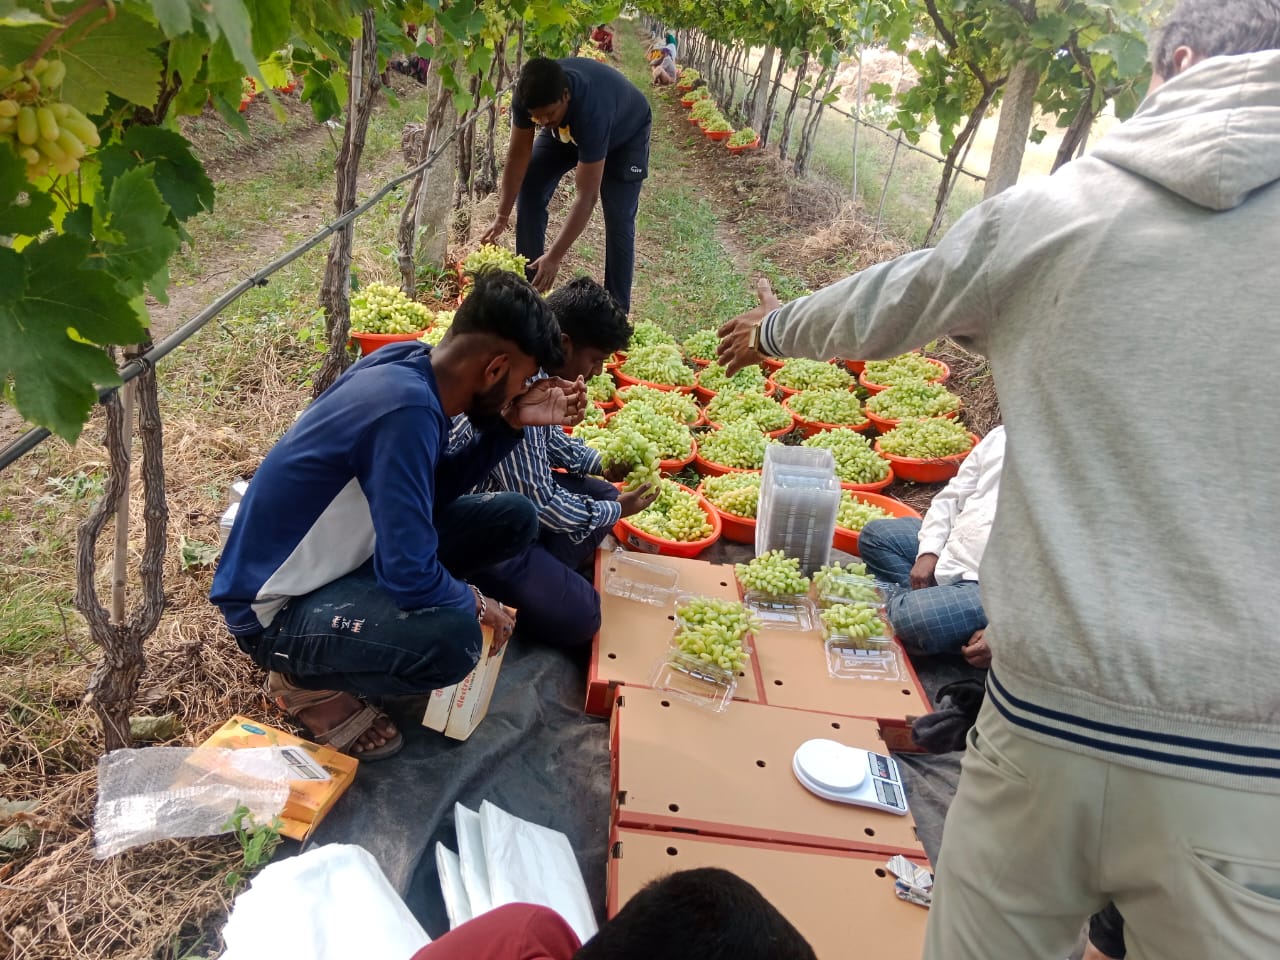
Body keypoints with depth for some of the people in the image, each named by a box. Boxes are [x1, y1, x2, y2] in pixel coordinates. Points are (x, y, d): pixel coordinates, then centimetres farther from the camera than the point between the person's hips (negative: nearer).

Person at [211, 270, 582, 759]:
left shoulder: (412, 364, -7)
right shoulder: (406, 410, -32)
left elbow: (435, 491, 5)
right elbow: (411, 575, -32)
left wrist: (510, 424, -5)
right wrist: (472, 602, -12)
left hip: (345, 551, 9)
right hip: (280, 608, -9)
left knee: (513, 518, 3)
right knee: (452, 638, -35)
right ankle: (304, 680, -4)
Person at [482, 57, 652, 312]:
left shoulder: (591, 112, -46)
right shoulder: (528, 96, -33)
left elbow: (586, 196, -45)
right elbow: (518, 156, -20)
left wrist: (554, 257, -47)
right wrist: (502, 217, -23)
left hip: (624, 134, -5)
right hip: (566, 130, 5)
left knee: (618, 220, -17)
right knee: (530, 188, -7)